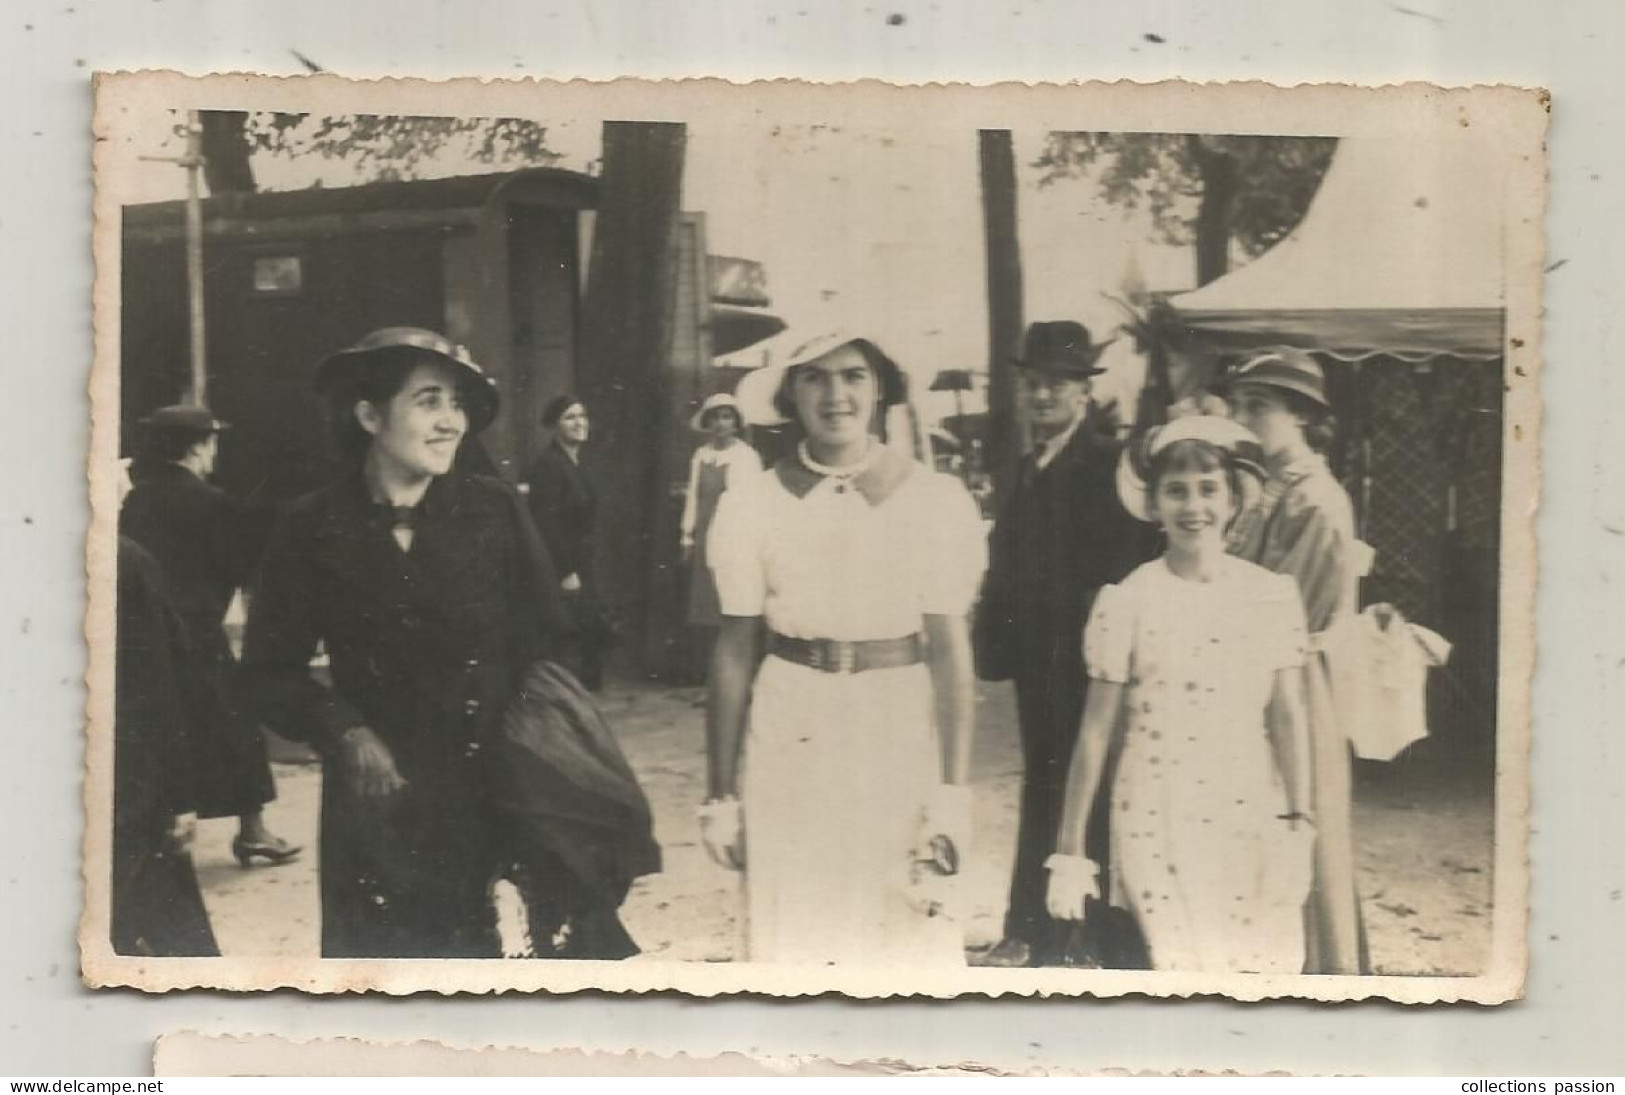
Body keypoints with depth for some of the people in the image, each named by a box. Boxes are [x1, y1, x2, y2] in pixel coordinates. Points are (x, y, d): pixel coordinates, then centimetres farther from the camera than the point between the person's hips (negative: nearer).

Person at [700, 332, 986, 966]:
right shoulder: (752, 506, 0)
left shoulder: (935, 501, -4)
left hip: (901, 730, -1)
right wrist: (721, 794, 5)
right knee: (791, 938, 5)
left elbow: (950, 648, -4)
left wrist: (954, 791, -9)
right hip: (791, 739, 1)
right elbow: (734, 652, 4)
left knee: (910, 939, 1)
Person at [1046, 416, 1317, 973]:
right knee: (1180, 966, -9)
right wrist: (1069, 852, 1)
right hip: (1156, 825, -2)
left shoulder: (1273, 595, 3)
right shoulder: (1127, 602, -2)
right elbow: (1096, 731, 1)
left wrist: (1298, 823, -3)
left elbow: (1288, 716, 5)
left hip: (1251, 822, 2)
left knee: (1265, 966, -1)